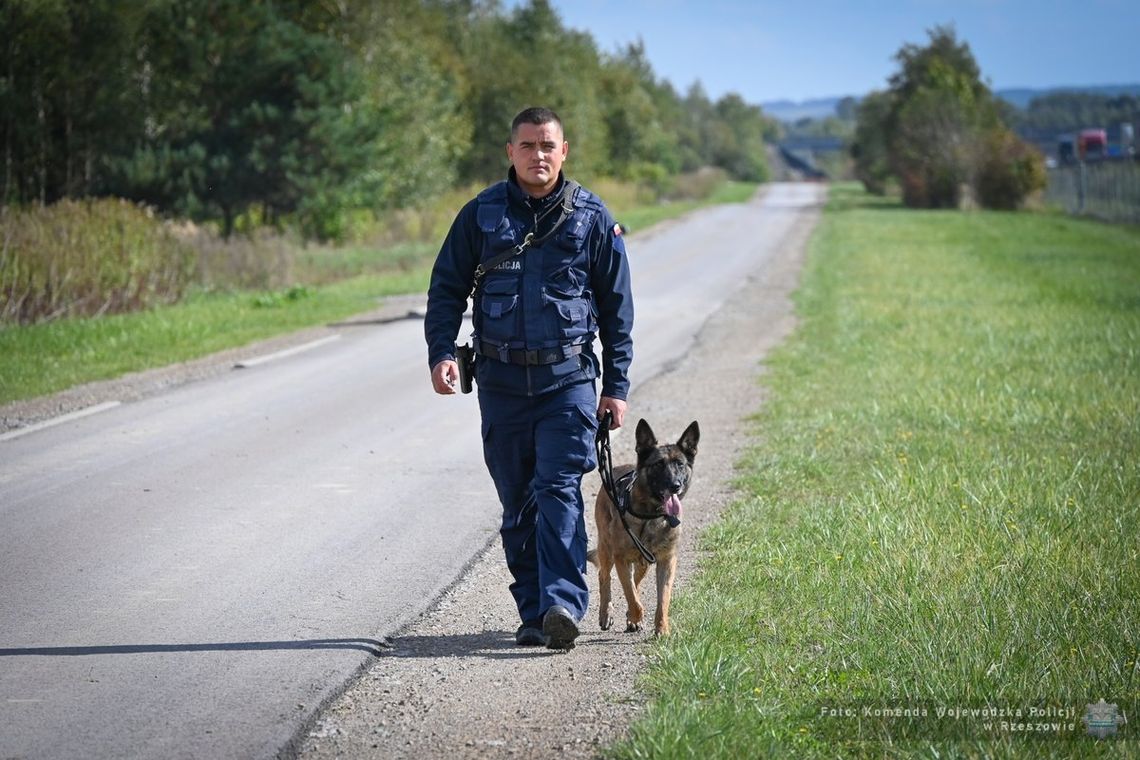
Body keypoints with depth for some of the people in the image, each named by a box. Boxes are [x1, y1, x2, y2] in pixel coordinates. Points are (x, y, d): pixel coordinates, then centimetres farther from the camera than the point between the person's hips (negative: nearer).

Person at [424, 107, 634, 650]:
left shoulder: (592, 217, 4)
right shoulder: (481, 214, 5)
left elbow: (616, 305, 8)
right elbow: (447, 288, 9)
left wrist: (616, 385, 5)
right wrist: (441, 351, -8)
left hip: (568, 379, -2)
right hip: (501, 379, 2)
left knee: (559, 492, -14)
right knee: (517, 503, 6)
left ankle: (563, 603, -21)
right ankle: (534, 612, 13)